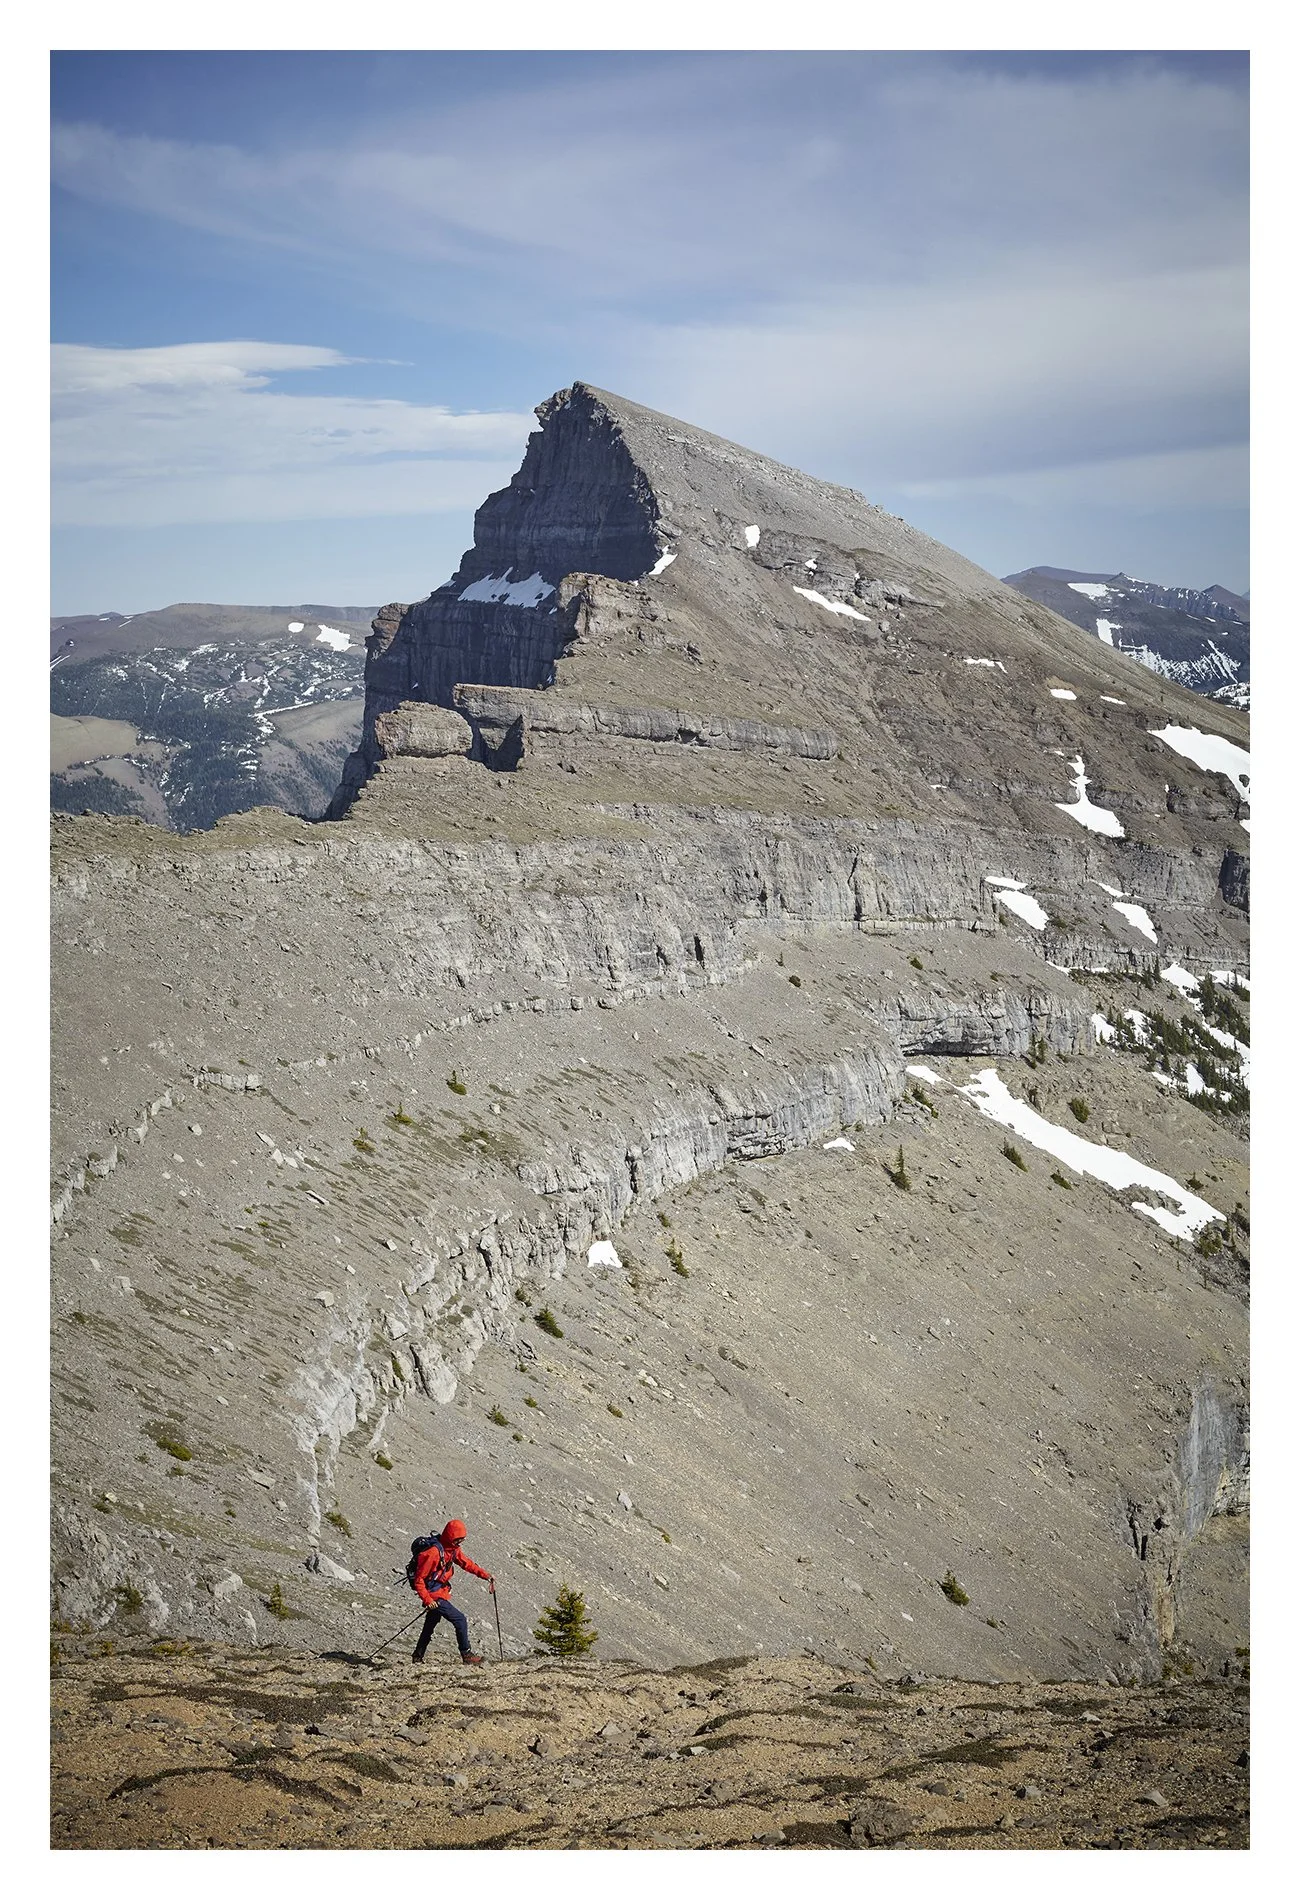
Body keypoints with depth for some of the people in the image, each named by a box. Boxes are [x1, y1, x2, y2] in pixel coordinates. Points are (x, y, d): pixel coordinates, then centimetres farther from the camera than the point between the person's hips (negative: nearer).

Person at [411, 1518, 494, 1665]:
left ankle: (417, 1657, 34)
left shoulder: (453, 1549, 0)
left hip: (441, 1591, 10)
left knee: (430, 1625, 21)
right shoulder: (434, 1552, -27)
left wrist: (484, 1574, -2)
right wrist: (428, 1600, -27)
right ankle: (466, 1655, -2)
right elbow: (419, 1579, -24)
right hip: (433, 1595, -10)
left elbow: (466, 1563, 10)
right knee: (460, 1620, -11)